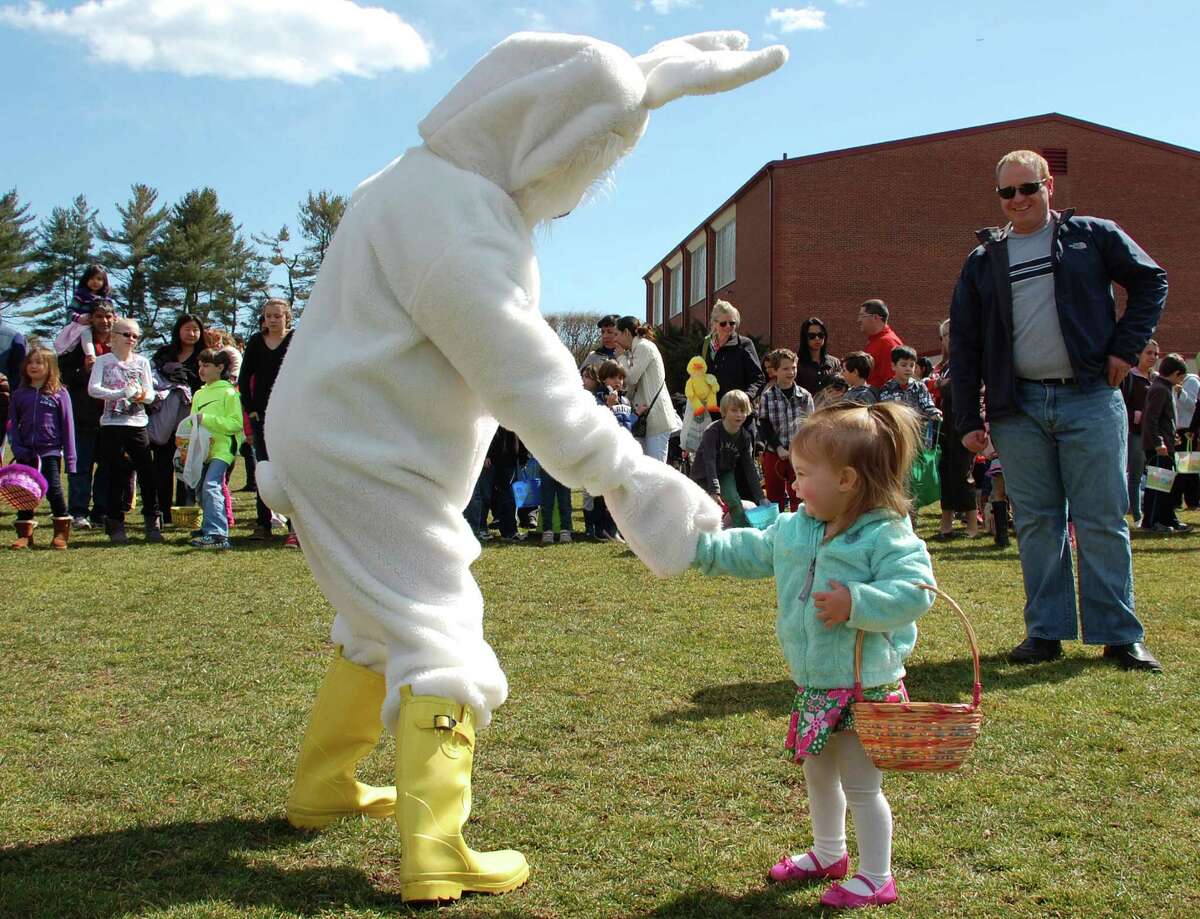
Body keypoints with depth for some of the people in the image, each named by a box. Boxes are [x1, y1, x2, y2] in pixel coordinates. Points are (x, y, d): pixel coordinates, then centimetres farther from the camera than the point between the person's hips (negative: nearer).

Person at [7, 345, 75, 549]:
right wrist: (16, 447, -6)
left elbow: (67, 425, -2)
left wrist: (70, 457, -5)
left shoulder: (59, 393, -1)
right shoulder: (19, 394, 9)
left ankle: (62, 531, 8)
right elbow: (12, 424, 9)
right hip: (26, 453, 4)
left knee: (53, 490, -6)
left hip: (51, 451, -3)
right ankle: (25, 534, 14)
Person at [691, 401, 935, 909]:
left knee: (861, 786, 4)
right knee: (818, 774, 23)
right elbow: (752, 552, 12)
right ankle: (828, 854, 45)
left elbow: (913, 592, -27)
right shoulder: (794, 529, 4)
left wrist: (856, 603, -33)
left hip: (866, 686, -8)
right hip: (814, 684, 8)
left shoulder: (888, 537, -19)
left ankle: (876, 878, 21)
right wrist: (699, 544, 5)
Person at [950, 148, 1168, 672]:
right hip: (1018, 407, 2)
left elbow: (1151, 282, 12)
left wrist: (1127, 348, 0)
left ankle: (1119, 634, 7)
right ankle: (1046, 631, 13)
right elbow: (964, 344, 10)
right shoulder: (983, 261, 11)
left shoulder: (1092, 237, 7)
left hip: (1089, 398, -2)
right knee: (1036, 523, 5)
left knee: (1102, 521, 0)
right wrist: (967, 420, 4)